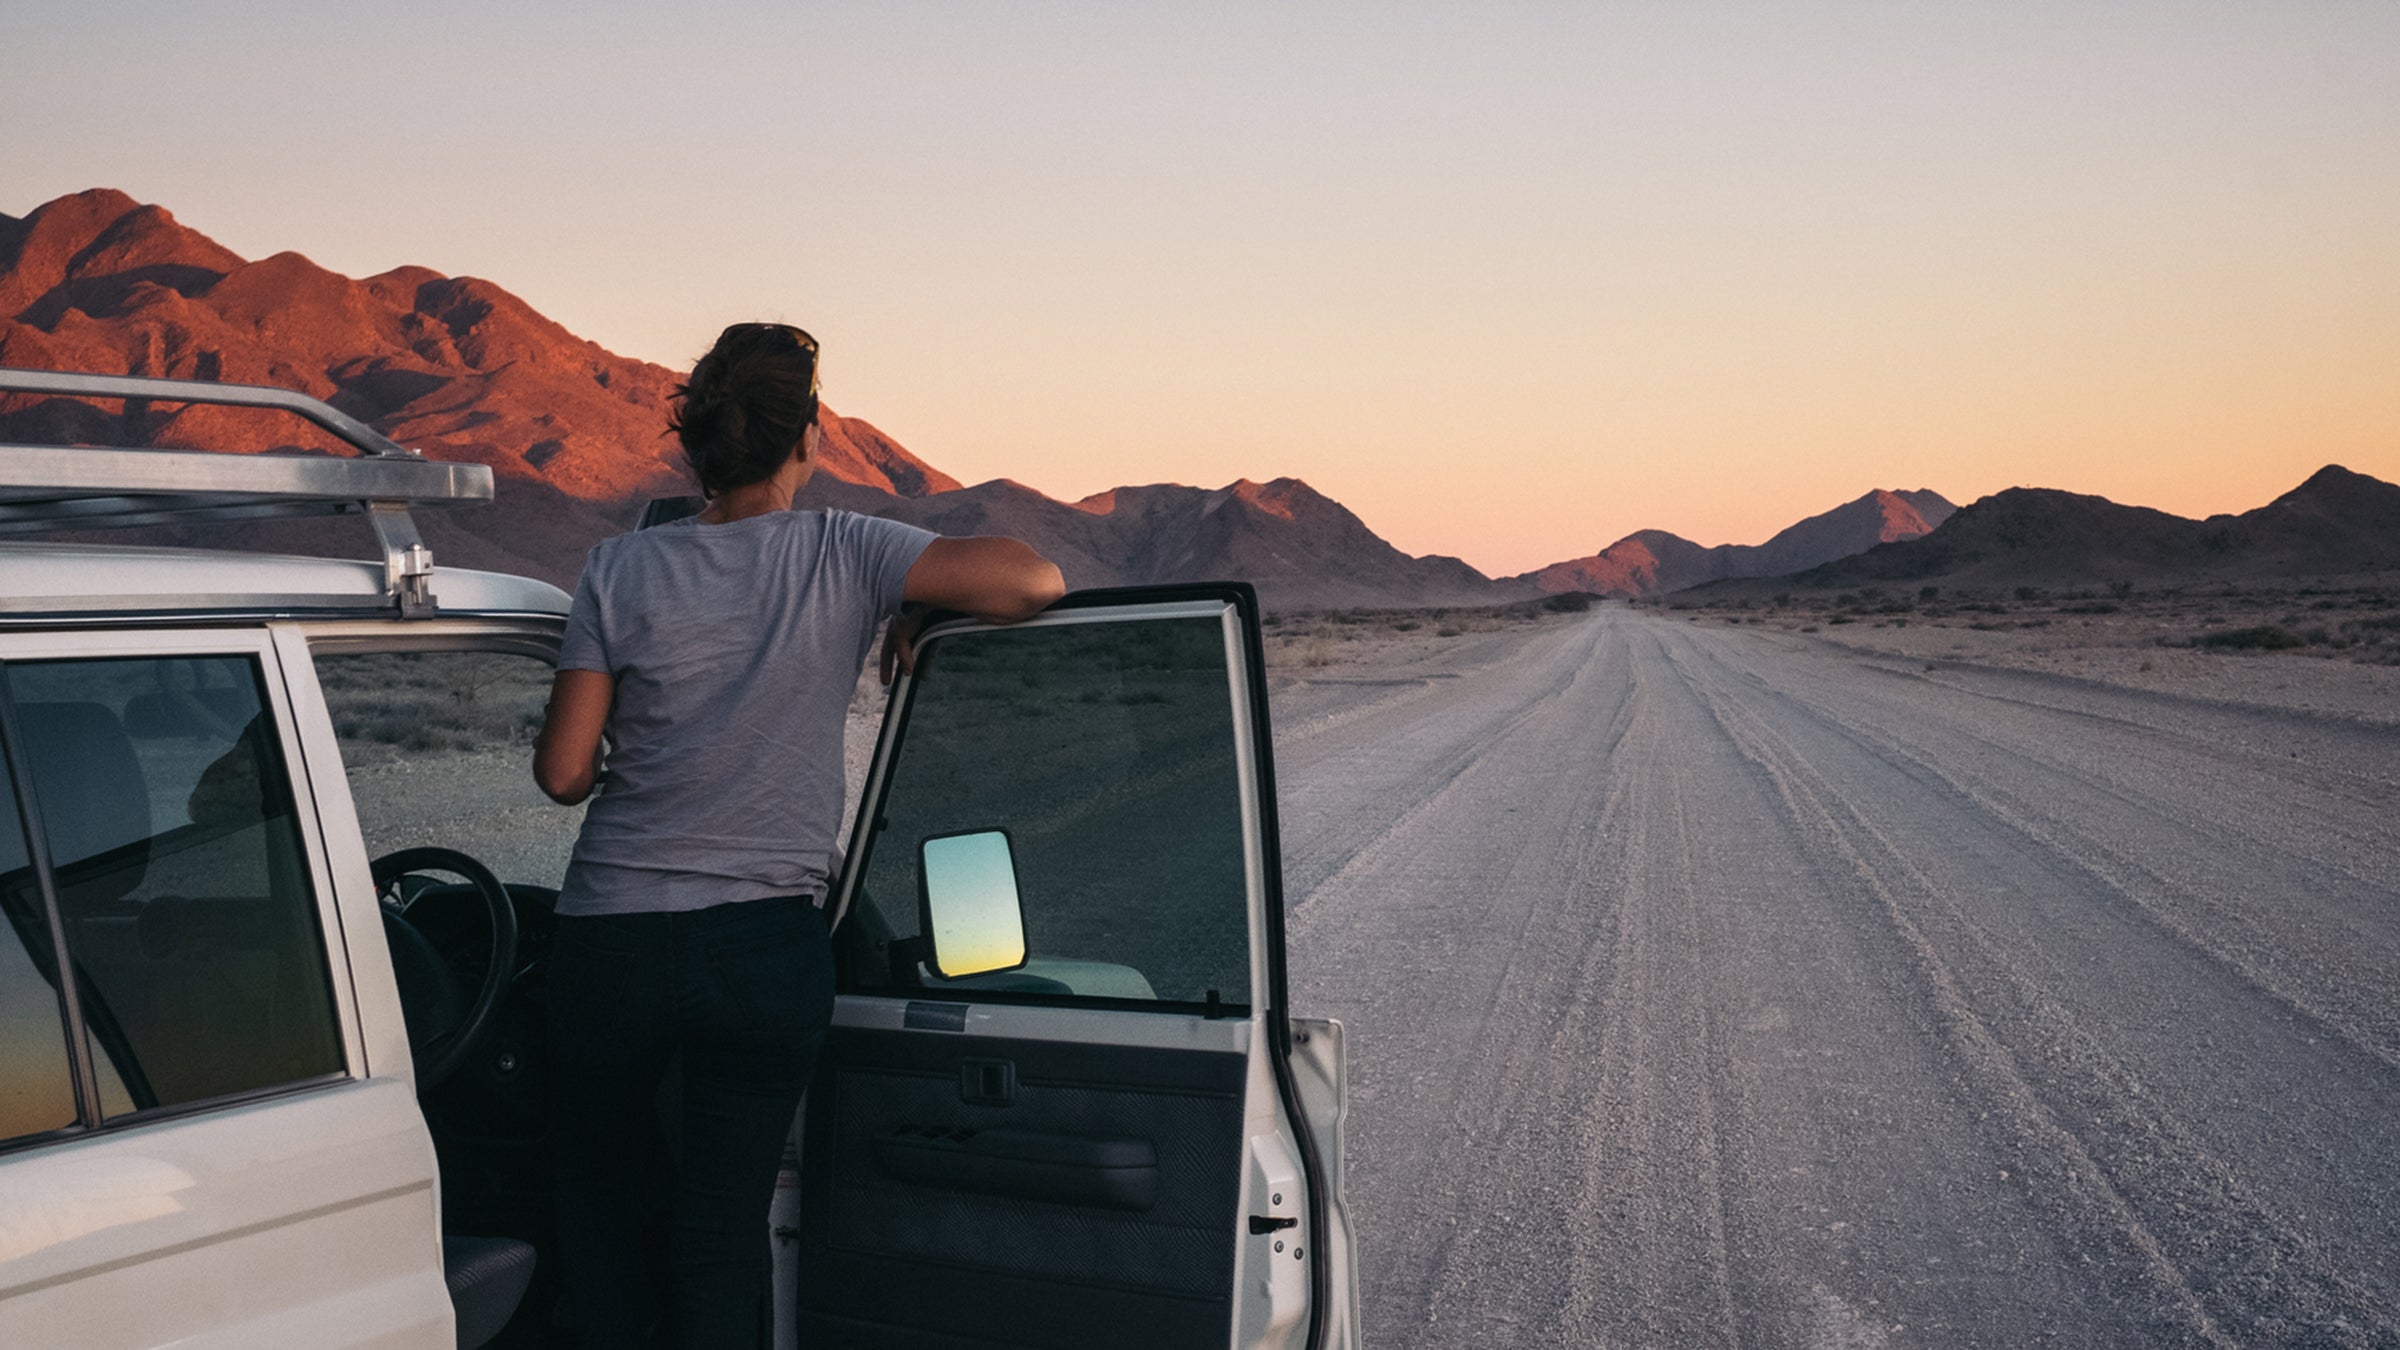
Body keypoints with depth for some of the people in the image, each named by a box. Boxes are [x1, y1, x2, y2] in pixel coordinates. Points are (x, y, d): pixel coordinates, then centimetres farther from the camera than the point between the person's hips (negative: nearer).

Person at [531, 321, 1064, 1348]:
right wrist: (918, 614, 5)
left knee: (596, 1182, 24)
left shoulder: (620, 570, -2)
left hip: (609, 931, 1)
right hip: (765, 946, -1)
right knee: (723, 1226, 9)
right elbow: (1034, 582, -12)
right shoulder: (842, 553, -5)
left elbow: (562, 774, -2)